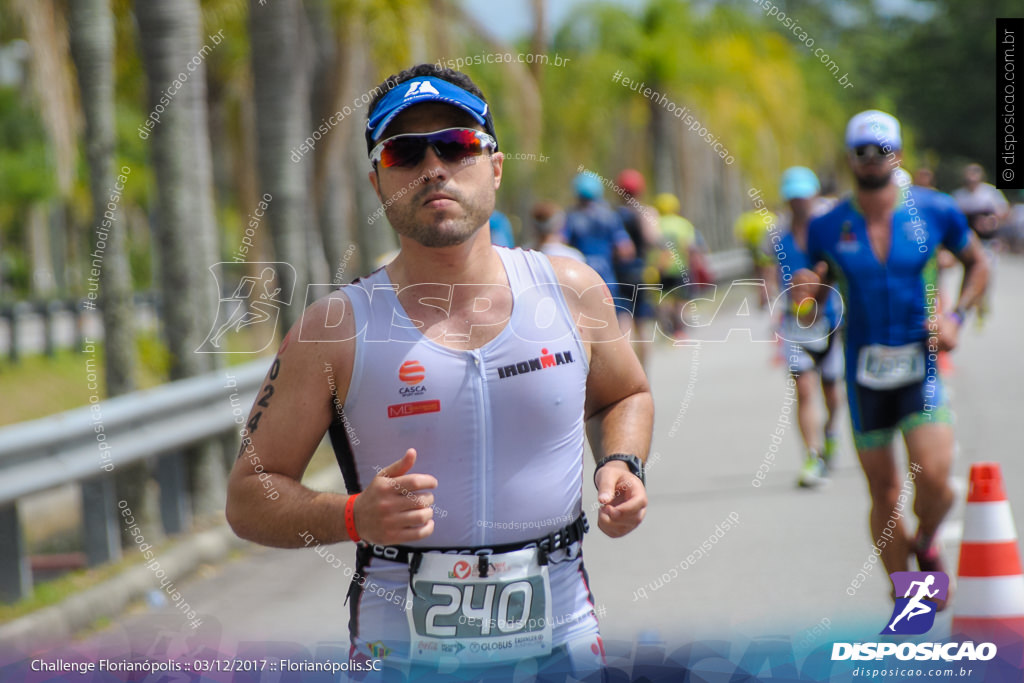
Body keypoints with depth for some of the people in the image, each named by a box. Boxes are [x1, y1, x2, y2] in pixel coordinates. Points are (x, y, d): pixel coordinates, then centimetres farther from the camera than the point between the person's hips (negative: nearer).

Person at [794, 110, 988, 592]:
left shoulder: (934, 211, -2)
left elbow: (977, 264, 14)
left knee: (933, 476, -18)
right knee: (884, 492, 5)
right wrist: (806, 291, -15)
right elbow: (817, 299, 9)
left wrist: (956, 316, -1)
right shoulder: (827, 228, -1)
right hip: (863, 368, 1)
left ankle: (926, 545, 16)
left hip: (920, 363, -1)